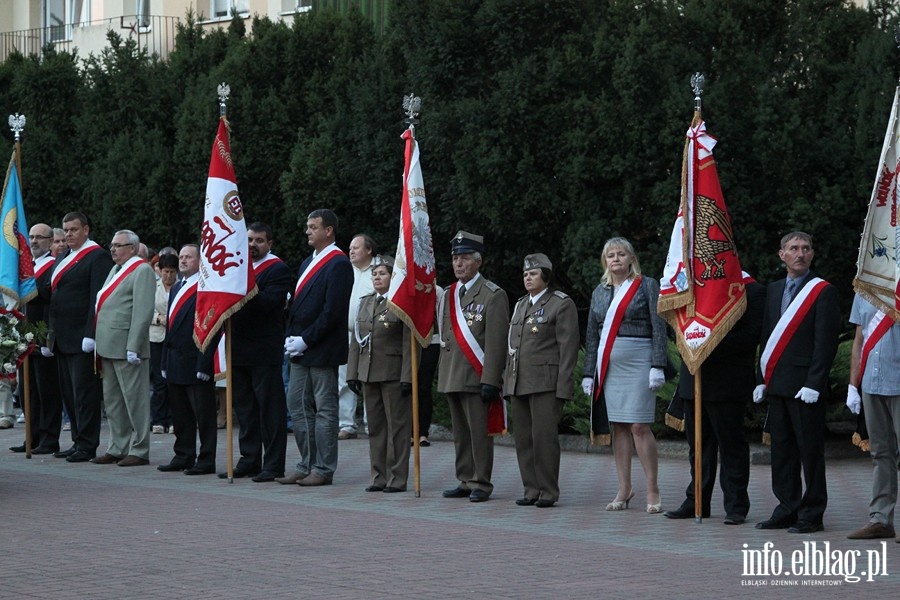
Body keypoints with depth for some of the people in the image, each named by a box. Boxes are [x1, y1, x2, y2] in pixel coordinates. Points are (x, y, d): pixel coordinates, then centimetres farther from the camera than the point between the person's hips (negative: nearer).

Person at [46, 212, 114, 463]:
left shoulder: (97, 257, -9)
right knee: (69, 393, 11)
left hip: (82, 338, -9)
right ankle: (78, 442, 17)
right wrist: (51, 334, 16)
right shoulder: (62, 257, 19)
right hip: (62, 338, 9)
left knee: (84, 393, -6)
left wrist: (90, 335, -21)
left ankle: (87, 446, -2)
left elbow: (98, 299, -16)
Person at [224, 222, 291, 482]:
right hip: (240, 350, 7)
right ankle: (249, 461, 18)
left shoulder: (278, 270, -6)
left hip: (264, 351, -7)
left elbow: (269, 303, -19)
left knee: (270, 408, -4)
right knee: (244, 408, 11)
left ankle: (273, 465, -1)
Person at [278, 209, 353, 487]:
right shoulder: (308, 263, 18)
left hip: (323, 350, -9)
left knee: (325, 410, -2)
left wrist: (305, 340, -17)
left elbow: (333, 311, -18)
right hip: (300, 350, 9)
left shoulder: (338, 264, -12)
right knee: (298, 406, 10)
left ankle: (323, 469, 2)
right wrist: (291, 337, 5)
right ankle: (306, 465, 16)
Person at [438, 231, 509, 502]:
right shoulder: (448, 295, 17)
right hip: (452, 377, 7)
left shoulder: (493, 295, -6)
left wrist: (490, 380, -17)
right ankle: (465, 481, 17)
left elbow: (496, 342, -12)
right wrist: (442, 375, 17)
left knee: (479, 432, -6)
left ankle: (481, 484, 0)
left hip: (476, 377, -7)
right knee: (460, 433, 11)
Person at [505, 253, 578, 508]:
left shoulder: (562, 304, -3)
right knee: (523, 438, 5)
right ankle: (531, 490, 11)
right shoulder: (521, 305, 19)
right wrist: (508, 381, 16)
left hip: (545, 382, -7)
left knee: (544, 436, -9)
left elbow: (568, 346, -8)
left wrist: (562, 386, -14)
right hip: (518, 383, 7)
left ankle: (548, 492, -3)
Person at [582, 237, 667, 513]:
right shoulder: (600, 292, 15)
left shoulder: (647, 286, 1)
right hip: (609, 365, 5)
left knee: (639, 426, -9)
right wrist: (588, 372, 13)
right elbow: (592, 335, 18)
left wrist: (657, 367, -12)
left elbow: (659, 329, -4)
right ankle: (624, 489, 10)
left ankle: (652, 490, -3)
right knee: (618, 427, 6)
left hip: (637, 363, -5)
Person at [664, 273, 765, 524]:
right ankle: (697, 502, 20)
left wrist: (715, 345, -21)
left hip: (728, 382, -7)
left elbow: (752, 334, -14)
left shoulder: (752, 291, -6)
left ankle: (736, 506, 5)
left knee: (731, 443, -1)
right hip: (694, 378, 7)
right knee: (698, 444, 13)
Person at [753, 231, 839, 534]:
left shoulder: (823, 291, -5)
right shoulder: (774, 290, 15)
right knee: (782, 449, 10)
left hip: (806, 387, -7)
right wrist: (762, 379, 12)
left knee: (810, 450, -2)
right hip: (778, 385, 7)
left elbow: (825, 342, -11)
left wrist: (813, 384, -16)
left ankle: (812, 514, 3)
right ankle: (787, 509, 18)